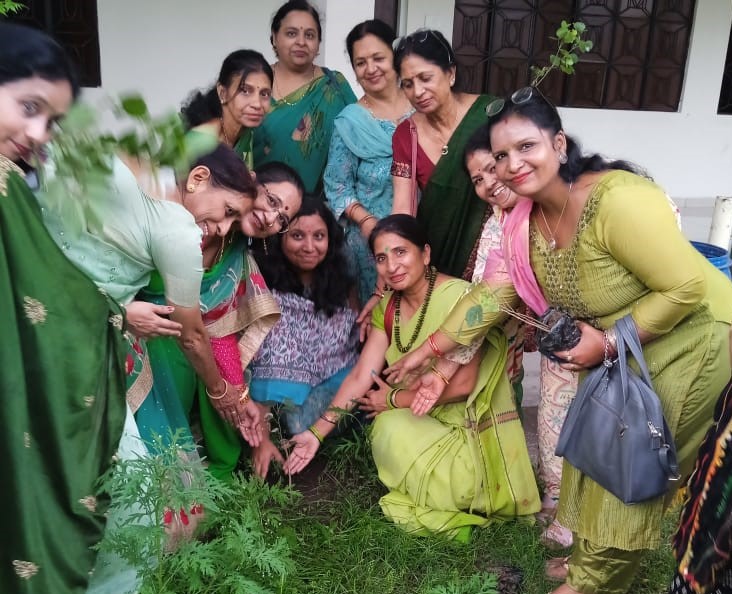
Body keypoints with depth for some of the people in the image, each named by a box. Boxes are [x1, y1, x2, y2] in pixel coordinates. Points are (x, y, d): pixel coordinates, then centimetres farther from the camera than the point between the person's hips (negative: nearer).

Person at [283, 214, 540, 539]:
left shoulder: (459, 296, -19)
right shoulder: (387, 307, 2)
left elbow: (462, 385, -22)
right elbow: (360, 376, -2)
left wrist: (393, 400, -11)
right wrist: (317, 432, -9)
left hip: (470, 428, -6)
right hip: (424, 422, 6)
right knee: (388, 428, -21)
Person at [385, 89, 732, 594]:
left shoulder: (618, 199, -33)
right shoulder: (529, 219, -7)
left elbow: (688, 287, -29)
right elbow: (492, 294, -2)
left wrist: (608, 344, -25)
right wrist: (428, 350, -2)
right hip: (623, 347, 7)